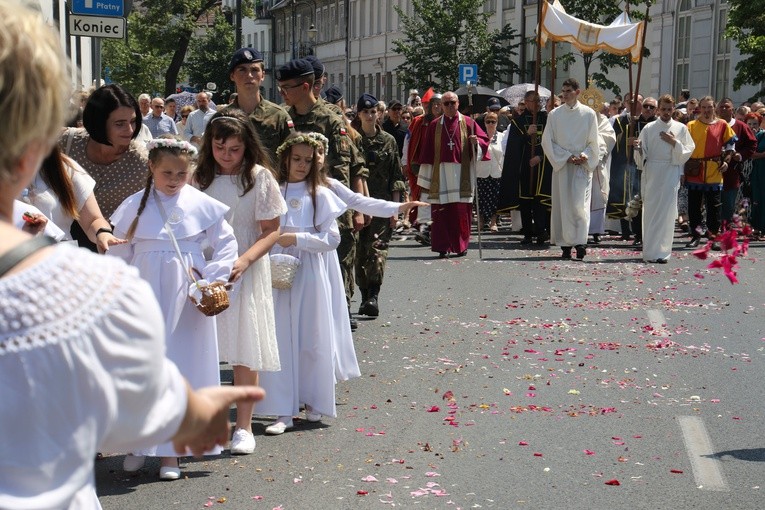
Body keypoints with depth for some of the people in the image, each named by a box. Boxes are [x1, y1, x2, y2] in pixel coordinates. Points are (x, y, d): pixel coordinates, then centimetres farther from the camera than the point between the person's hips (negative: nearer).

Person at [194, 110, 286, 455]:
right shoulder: (200, 177, 6)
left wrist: (244, 261, -18)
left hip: (245, 273, -2)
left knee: (245, 352, 0)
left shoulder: (259, 177, -1)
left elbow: (271, 231, -2)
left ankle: (244, 426, 10)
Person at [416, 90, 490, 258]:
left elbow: (484, 139, 8)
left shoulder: (468, 123, 7)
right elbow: (427, 151, 8)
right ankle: (443, 247, -1)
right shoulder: (434, 125, 9)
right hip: (441, 173, 1)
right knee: (441, 211, -4)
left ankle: (461, 246, 9)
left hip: (462, 173, -1)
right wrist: (427, 176, 4)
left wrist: (476, 142, -15)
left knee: (462, 211, -1)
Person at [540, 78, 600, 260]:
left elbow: (593, 142, 7)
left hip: (582, 165, -1)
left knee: (579, 203, -10)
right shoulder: (554, 115, 5)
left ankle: (580, 242, -11)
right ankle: (565, 245, 2)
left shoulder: (589, 114, 3)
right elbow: (547, 141, 3)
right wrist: (567, 157, -8)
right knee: (562, 204, -1)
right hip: (561, 165, 1)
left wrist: (584, 156, -11)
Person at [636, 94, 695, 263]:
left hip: (671, 172, 0)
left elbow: (688, 151, 6)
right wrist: (638, 148, -16)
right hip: (652, 172, 0)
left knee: (667, 212, -4)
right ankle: (650, 251, 4)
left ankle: (662, 250, 1)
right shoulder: (649, 128, 7)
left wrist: (675, 143, -8)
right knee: (651, 212, -1)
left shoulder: (680, 128, 8)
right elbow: (642, 154, 5)